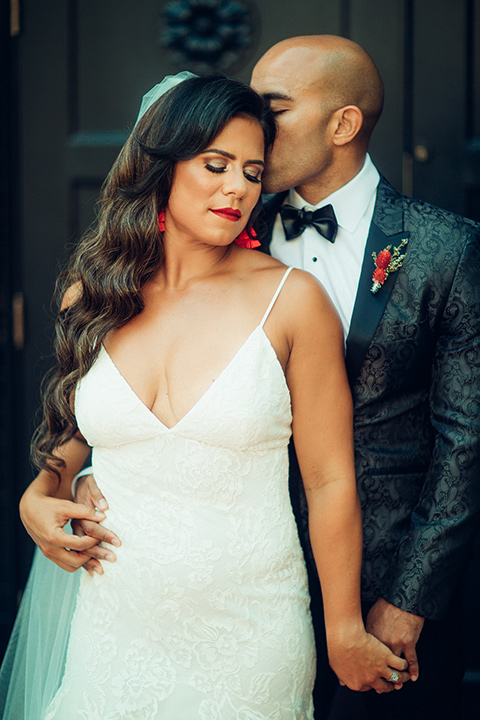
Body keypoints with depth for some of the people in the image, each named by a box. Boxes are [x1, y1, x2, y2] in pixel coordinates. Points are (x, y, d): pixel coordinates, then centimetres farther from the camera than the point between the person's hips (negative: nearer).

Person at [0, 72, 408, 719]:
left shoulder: (291, 299, -8)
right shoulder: (91, 296, 2)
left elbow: (330, 482, -5)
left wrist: (347, 634, -2)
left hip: (250, 635, -2)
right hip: (115, 631, 3)